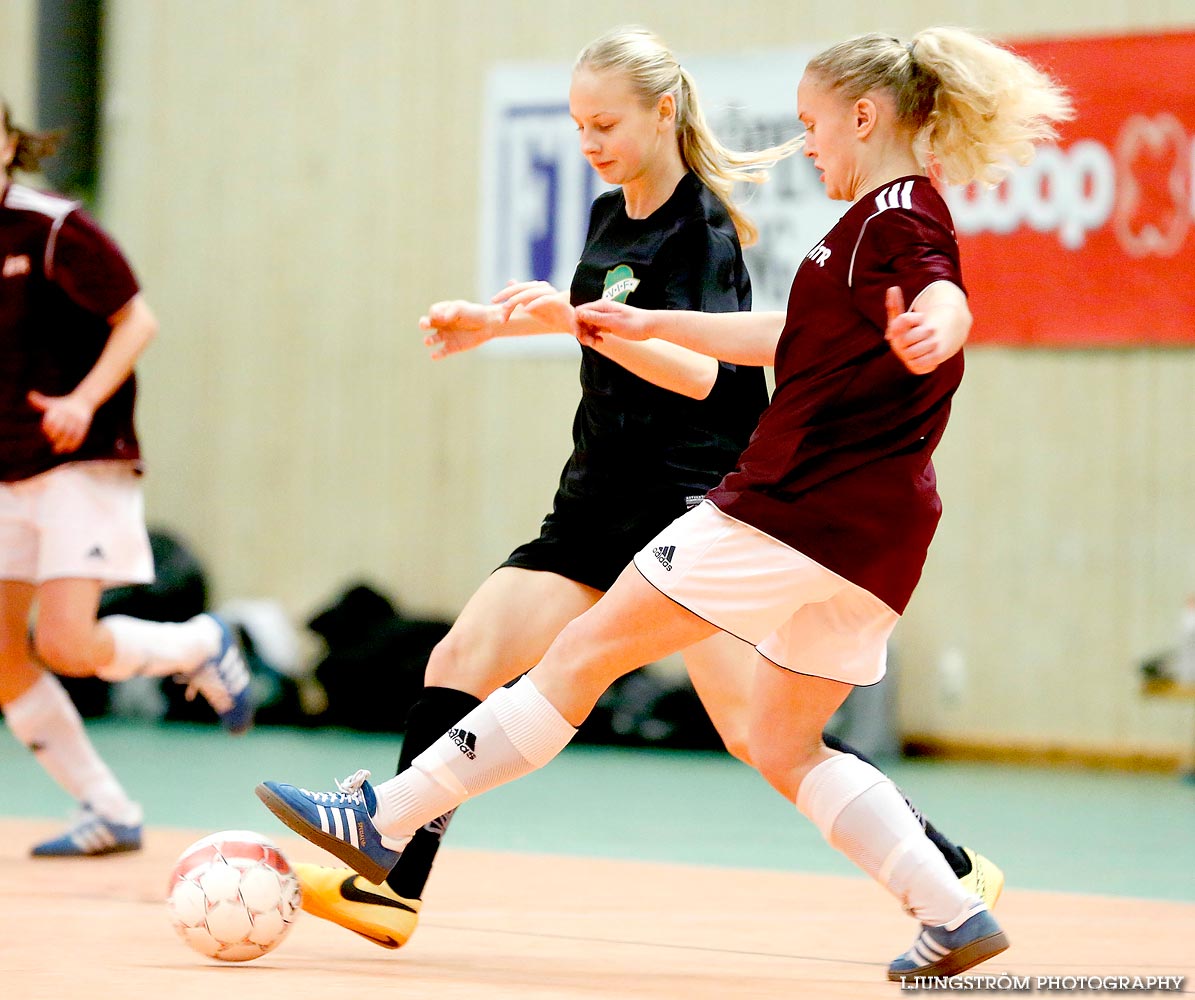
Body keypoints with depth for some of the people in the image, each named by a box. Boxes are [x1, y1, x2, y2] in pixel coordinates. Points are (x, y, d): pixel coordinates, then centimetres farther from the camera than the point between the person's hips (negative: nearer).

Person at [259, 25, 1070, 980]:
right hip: (872, 537, 9)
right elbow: (790, 338, 34)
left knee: (583, 654, -3)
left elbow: (948, 299, -31)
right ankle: (956, 913, 3)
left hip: (797, 507, -9)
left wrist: (925, 332, -54)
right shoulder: (896, 220, 21)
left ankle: (382, 821, 1)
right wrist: (657, 324, 40)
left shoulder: (898, 214, -9)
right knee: (785, 750, 15)